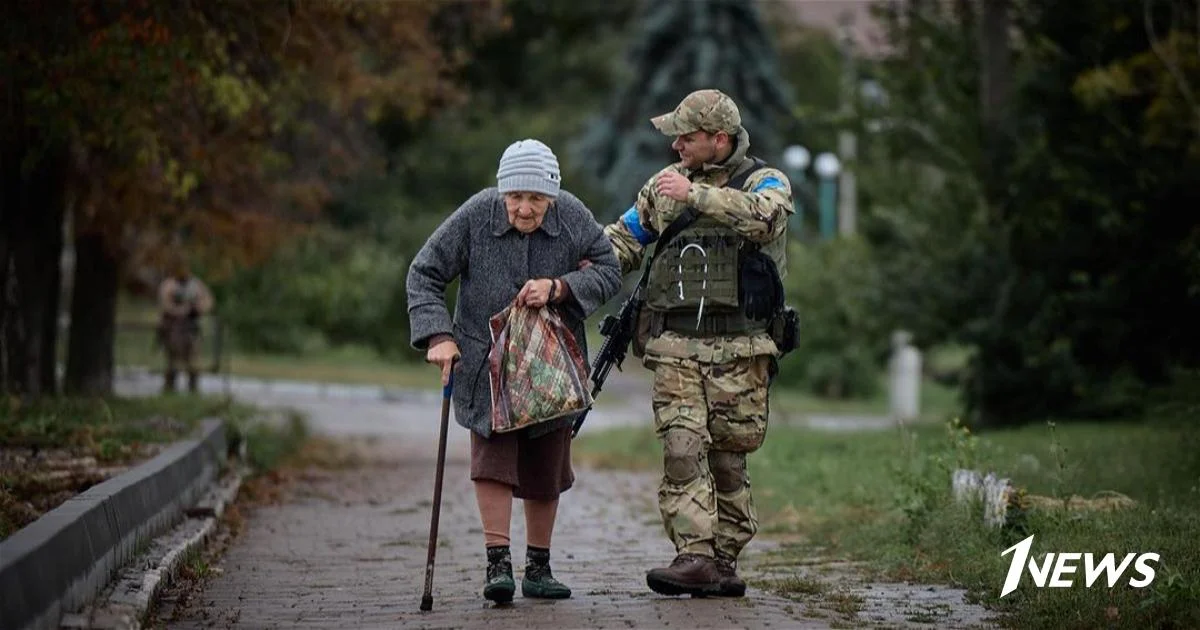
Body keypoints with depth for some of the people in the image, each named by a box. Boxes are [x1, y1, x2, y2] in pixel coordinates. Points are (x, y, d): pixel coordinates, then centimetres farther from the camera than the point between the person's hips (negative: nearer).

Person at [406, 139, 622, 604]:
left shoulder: (574, 217, -12)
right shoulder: (475, 216, -17)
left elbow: (609, 272, -4)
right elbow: (424, 273, -9)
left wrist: (558, 287, -21)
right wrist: (438, 335, -20)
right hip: (486, 358, -2)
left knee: (546, 466, 7)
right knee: (492, 456, -15)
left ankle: (538, 567, 20)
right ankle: (498, 563, -13)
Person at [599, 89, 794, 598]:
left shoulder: (765, 182, 2)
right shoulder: (665, 183, 15)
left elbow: (762, 217, -22)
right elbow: (624, 239, 23)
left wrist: (697, 196, -26)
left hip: (737, 348, -2)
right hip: (675, 346, 3)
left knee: (728, 457, 4)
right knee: (683, 450, -11)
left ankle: (722, 562, 13)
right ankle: (694, 558, -15)